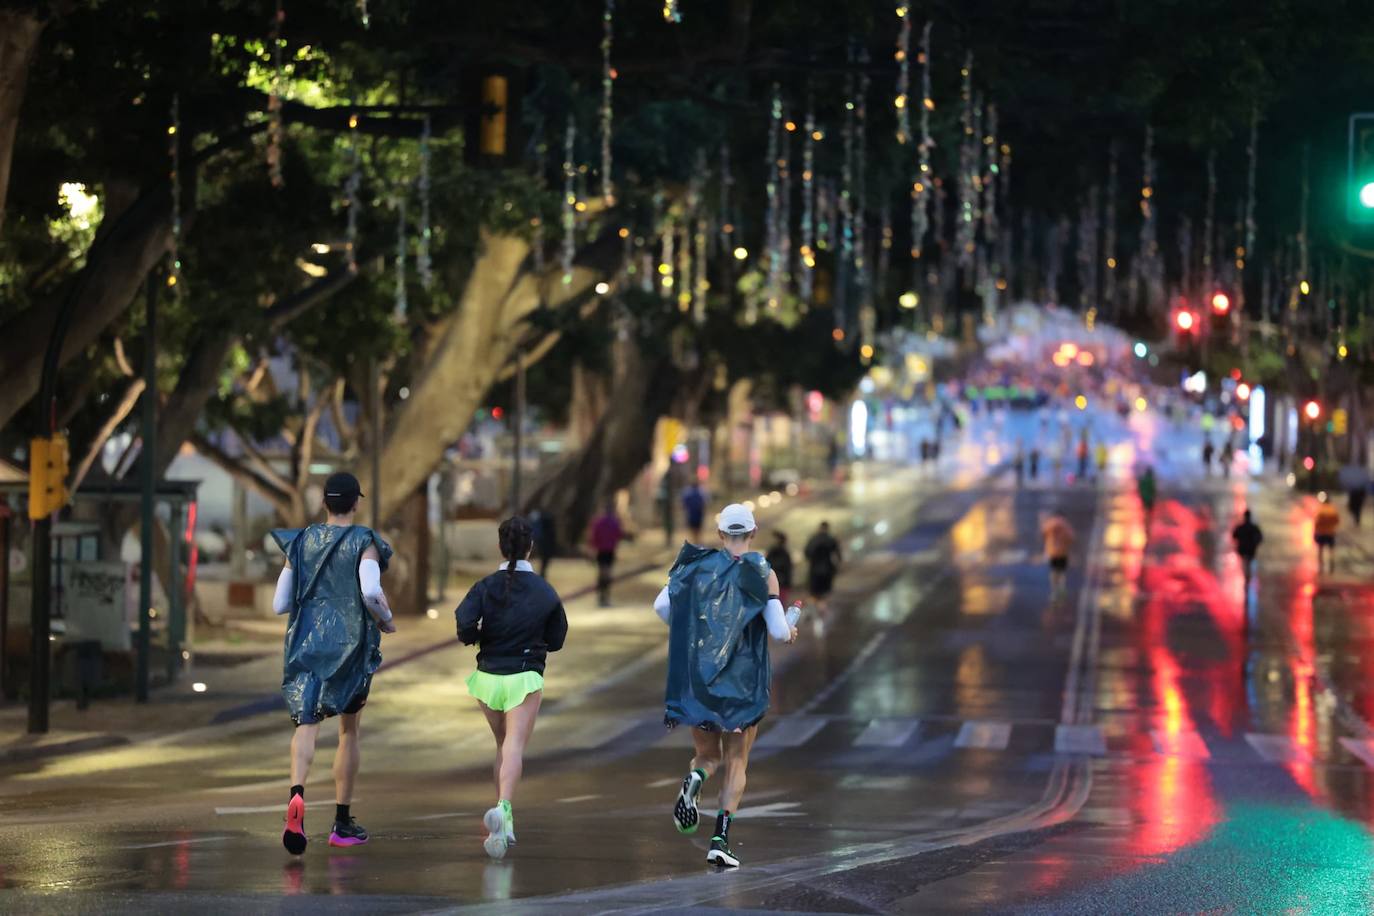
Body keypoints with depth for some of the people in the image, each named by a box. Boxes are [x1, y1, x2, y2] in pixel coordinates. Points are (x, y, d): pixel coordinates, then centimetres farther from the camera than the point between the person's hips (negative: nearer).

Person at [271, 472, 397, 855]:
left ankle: (297, 793, -39)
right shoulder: (364, 543, -4)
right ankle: (342, 823, 18)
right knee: (348, 729, 13)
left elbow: (280, 604, 7)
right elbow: (371, 592, -21)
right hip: (351, 644, -2)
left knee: (306, 723, -8)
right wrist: (386, 621, -2)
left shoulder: (300, 543, 7)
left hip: (306, 641, 2)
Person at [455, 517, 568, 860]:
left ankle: (505, 824, 21)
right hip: (524, 678, -2)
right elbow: (556, 640, 8)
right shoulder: (545, 592, 0)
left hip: (488, 676, 2)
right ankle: (503, 807, -38)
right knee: (514, 748, -12)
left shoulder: (485, 587, -3)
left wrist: (476, 637, 2)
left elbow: (464, 624, -18)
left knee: (503, 747, 19)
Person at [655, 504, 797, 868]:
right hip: (743, 682, -2)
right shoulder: (763, 574, -4)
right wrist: (790, 632, 13)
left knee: (707, 754, 18)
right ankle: (721, 839, -8)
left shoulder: (698, 564, 4)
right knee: (737, 762, 8)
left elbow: (662, 605, -4)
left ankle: (695, 780, -18)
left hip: (697, 677, 2)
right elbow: (778, 631, -10)